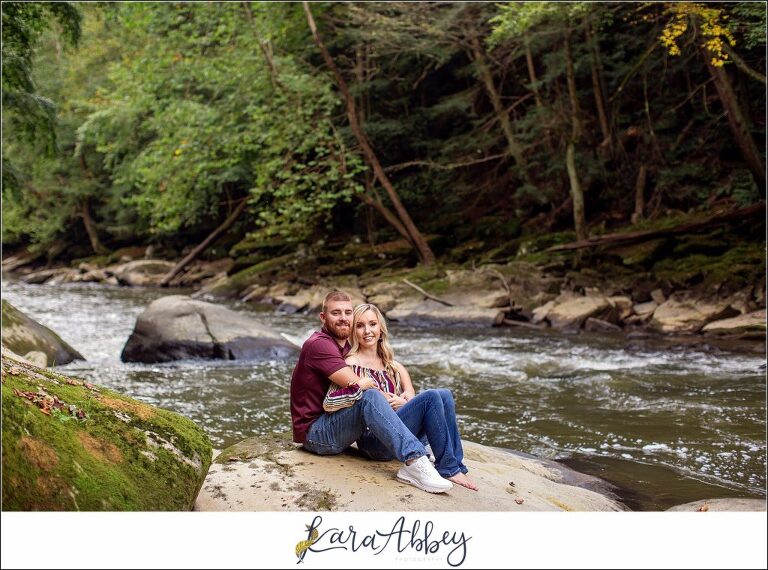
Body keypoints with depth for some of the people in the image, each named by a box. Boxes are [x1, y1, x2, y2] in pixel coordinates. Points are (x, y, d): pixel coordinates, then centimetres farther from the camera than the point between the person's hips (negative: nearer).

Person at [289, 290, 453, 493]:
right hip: (314, 433, -9)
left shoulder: (349, 346, 14)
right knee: (369, 397, -35)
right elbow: (356, 385, -23)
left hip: (335, 425, 9)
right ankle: (415, 462, -42)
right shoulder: (318, 344, -15)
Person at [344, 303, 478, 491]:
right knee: (431, 397, -22)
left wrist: (403, 401, -15)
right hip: (374, 440, -6)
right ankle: (448, 468, -21)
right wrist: (396, 403, -7)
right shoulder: (351, 364, 1)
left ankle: (456, 465, -18)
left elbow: (410, 397, 7)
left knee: (445, 394, -14)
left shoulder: (394, 367, 20)